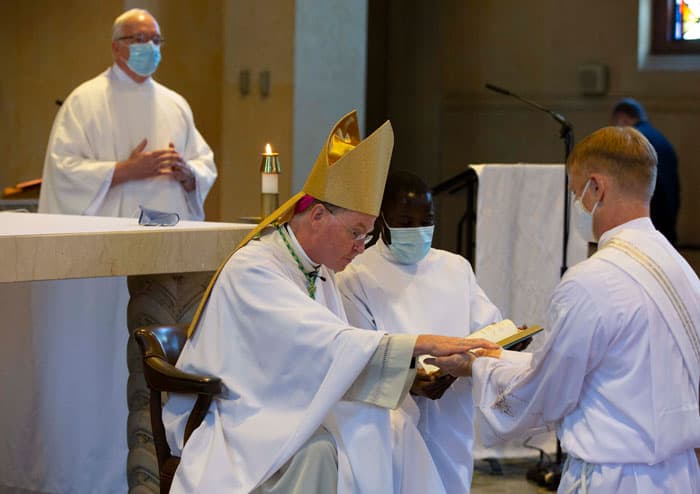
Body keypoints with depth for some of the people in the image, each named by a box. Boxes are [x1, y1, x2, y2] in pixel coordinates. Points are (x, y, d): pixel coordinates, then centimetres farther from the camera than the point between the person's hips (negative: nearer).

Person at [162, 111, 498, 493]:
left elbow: (337, 360, 9)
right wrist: (422, 344, -30)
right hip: (235, 422, -8)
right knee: (315, 451, -36)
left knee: (392, 434, -16)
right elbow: (327, 343, -29)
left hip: (291, 411, 8)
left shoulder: (317, 272, 10)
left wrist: (414, 376, -8)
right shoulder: (252, 271, -18)